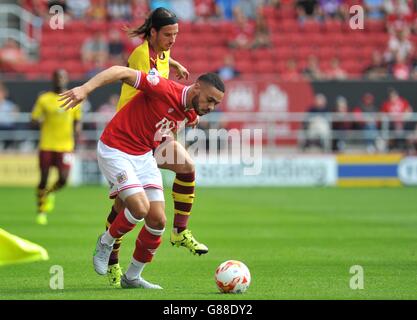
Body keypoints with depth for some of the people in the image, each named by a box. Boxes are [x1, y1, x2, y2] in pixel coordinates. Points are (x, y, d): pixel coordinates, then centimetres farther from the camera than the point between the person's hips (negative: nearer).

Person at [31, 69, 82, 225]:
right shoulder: (44, 99, 3)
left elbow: (77, 119, 18)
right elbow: (34, 119, 4)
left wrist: (77, 128, -4)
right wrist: (40, 121, -19)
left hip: (65, 146, 1)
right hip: (47, 146, -1)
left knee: (63, 179, -11)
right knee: (44, 179, -1)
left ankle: (49, 193, 24)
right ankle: (41, 211, 16)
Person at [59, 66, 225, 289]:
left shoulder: (191, 114, 1)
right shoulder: (164, 90, -24)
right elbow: (121, 72, -29)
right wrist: (85, 88, -36)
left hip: (144, 156, 8)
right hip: (115, 151, -8)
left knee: (158, 220, -2)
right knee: (140, 208, -22)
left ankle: (132, 277, 15)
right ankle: (106, 243, 8)